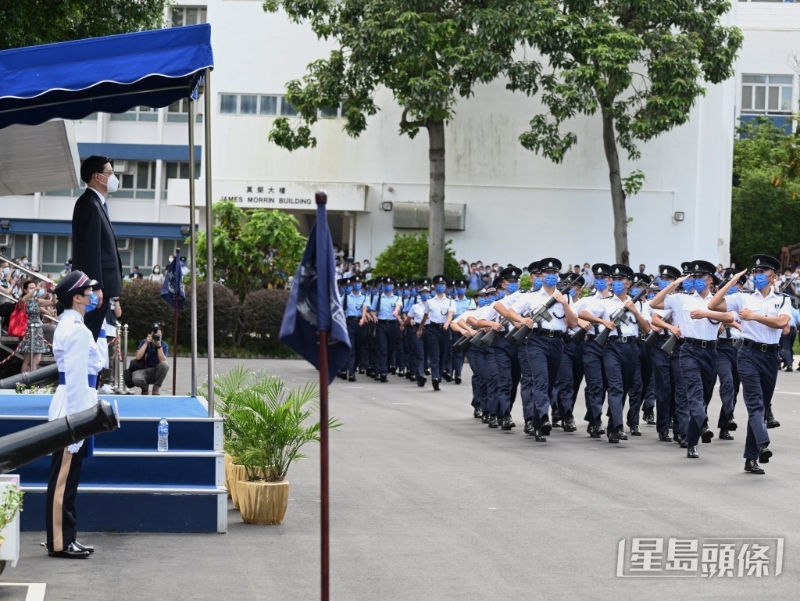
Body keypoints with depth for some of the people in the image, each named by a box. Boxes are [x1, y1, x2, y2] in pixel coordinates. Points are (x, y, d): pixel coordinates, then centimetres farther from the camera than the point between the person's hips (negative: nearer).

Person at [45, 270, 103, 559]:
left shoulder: (68, 324, 16)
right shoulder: (77, 329, -15)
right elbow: (77, 376, -19)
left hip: (71, 407, 10)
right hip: (73, 407, -10)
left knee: (67, 477, 13)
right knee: (63, 478, -6)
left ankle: (65, 537, 18)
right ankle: (59, 542, -3)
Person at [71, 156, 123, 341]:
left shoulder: (96, 203, 17)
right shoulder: (90, 204, -15)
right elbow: (90, 249, -20)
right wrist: (97, 286, -22)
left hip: (101, 284, 10)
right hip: (95, 286, -10)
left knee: (90, 336, 10)